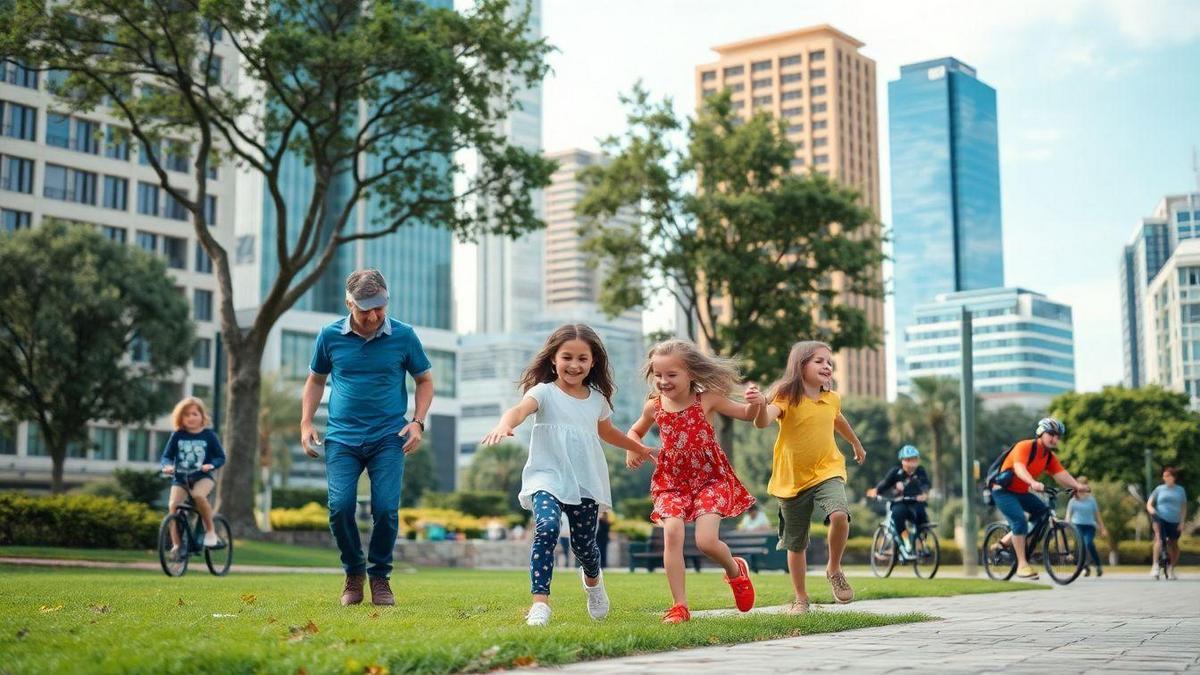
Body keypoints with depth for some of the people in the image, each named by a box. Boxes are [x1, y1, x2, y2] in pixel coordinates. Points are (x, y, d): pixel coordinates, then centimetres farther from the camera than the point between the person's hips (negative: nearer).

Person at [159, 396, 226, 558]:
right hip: (180, 478, 2)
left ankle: (211, 531, -15)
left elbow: (220, 457, 0)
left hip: (202, 477, -2)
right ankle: (176, 546, -12)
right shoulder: (177, 436, 3)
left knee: (198, 495, -34)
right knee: (173, 504, -21)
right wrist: (167, 466, -23)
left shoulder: (208, 435, 0)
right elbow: (166, 457, 1)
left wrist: (211, 465, -22)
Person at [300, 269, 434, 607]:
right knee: (340, 506, -13)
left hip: (388, 438, -1)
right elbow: (316, 380, 17)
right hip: (341, 437, 1)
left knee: (386, 509, -11)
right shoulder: (329, 336, 2)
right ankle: (353, 572, 12)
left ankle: (380, 576, 12)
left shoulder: (404, 336, -1)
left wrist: (418, 421, -2)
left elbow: (424, 380, 11)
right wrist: (306, 423, 6)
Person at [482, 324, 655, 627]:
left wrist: (637, 447, 42)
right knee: (546, 528, -27)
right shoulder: (544, 392, -7)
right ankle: (540, 601, -24)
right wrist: (504, 424, -52)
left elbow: (606, 431, 29)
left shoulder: (597, 398, 8)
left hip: (586, 483, 4)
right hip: (547, 478, -4)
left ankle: (593, 579, 45)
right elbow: (520, 409, -29)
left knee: (584, 543, 10)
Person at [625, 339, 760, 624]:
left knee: (706, 541, -15)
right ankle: (679, 606, -9)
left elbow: (747, 415, 3)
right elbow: (635, 431, 20)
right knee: (672, 533, -18)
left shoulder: (707, 400, -8)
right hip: (672, 481, 3)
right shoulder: (654, 406, 0)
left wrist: (756, 403, -20)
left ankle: (735, 570, 21)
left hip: (710, 478, -3)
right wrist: (631, 449, -1)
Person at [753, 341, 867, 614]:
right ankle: (800, 598, 28)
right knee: (796, 545, 9)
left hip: (827, 472, 2)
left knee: (839, 515, -27)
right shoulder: (787, 398, -13)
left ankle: (834, 570, -1)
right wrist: (759, 405, -54)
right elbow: (763, 422, -32)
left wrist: (856, 443, 43)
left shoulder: (832, 399, 3)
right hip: (792, 479, -2)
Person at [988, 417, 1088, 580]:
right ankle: (1022, 565, -18)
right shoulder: (1025, 447, -20)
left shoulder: (1049, 457, 3)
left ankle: (1005, 542, 6)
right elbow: (1019, 468, -38)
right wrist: (1033, 483, -55)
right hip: (1003, 491, -8)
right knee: (1020, 520, -23)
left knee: (1044, 512, -5)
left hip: (1021, 492, 8)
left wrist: (1077, 485, -30)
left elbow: (1062, 474, -11)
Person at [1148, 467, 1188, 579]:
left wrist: (1182, 521, -2)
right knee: (1159, 540, -23)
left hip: (1174, 522, 2)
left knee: (1174, 545, 8)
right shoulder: (1159, 489, 5)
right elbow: (1149, 504, 5)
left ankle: (1171, 569, 23)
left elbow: (1184, 507, 9)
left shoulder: (1180, 490, 7)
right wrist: (1152, 510, -17)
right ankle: (1155, 566, -23)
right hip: (1161, 519, -2)